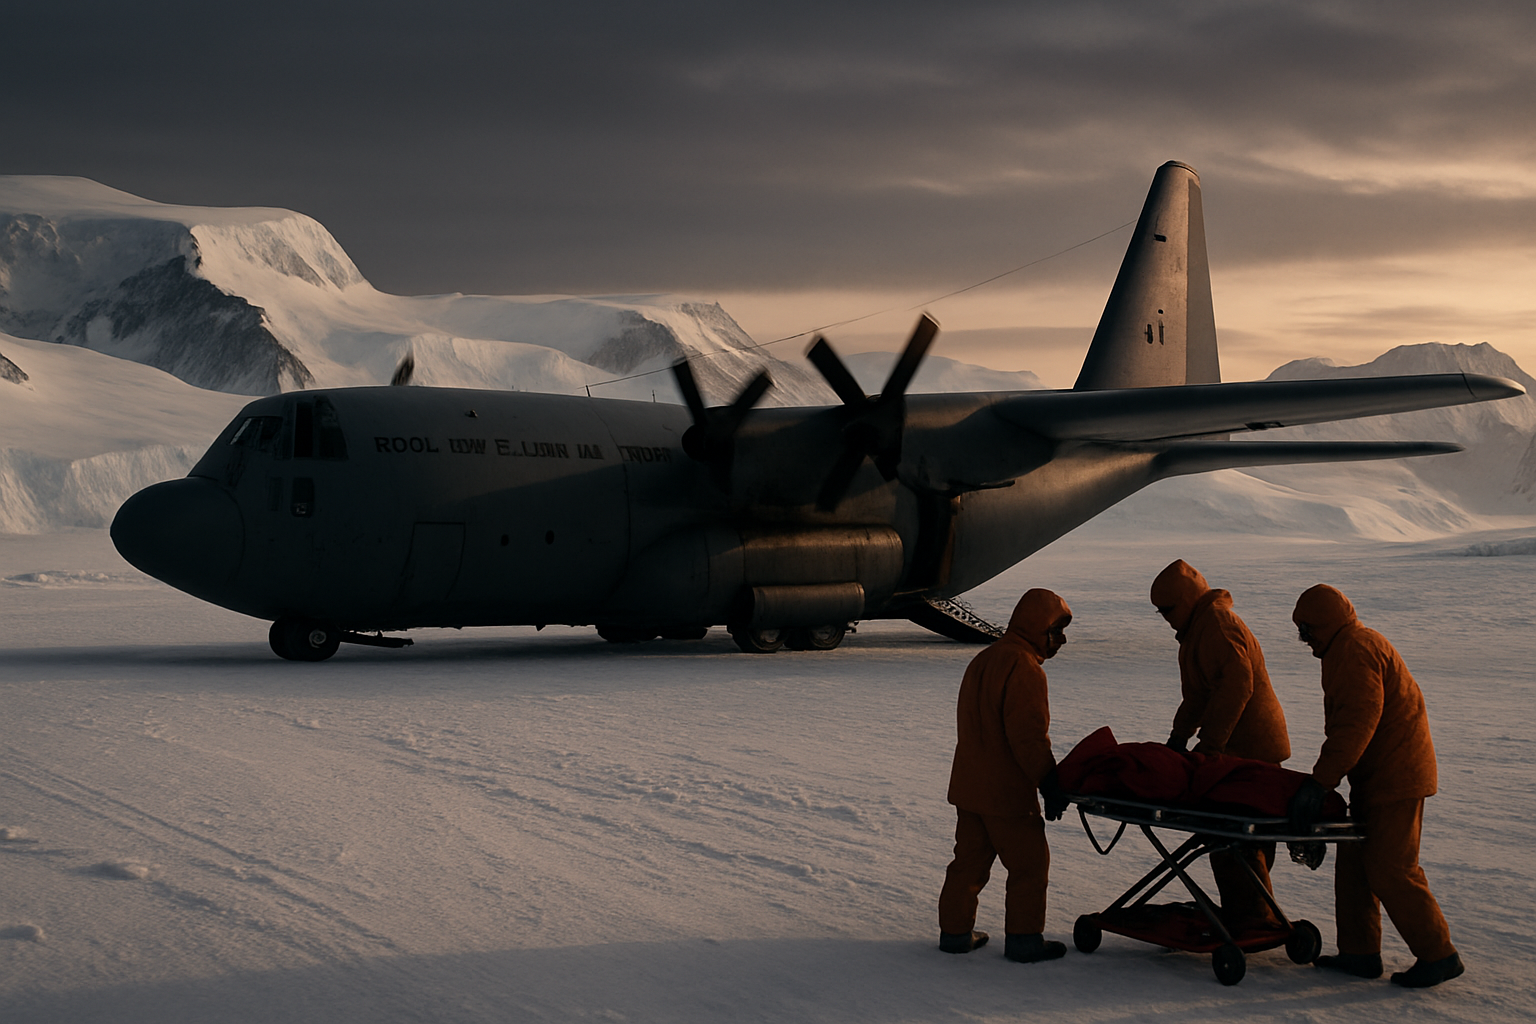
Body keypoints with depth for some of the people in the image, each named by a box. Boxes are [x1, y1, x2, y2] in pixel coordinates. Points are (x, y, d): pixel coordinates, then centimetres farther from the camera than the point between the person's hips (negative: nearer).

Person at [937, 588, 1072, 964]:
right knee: (1029, 863, 2)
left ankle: (955, 932, 21)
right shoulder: (1023, 668, -17)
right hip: (1007, 791, -9)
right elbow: (1029, 736, -22)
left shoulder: (982, 661, 15)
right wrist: (1051, 784, -16)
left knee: (970, 859, 16)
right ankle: (1024, 939, 6)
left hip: (968, 786, 9)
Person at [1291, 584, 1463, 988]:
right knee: (1354, 862, 12)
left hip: (1395, 780, -11)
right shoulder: (1352, 647, 18)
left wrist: (1321, 781, -26)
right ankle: (1359, 952, 16)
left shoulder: (1355, 652, -17)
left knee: (1389, 868, -9)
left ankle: (1438, 955, -2)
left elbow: (1356, 724, -26)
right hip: (1377, 779, 11)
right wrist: (1326, 777, 19)